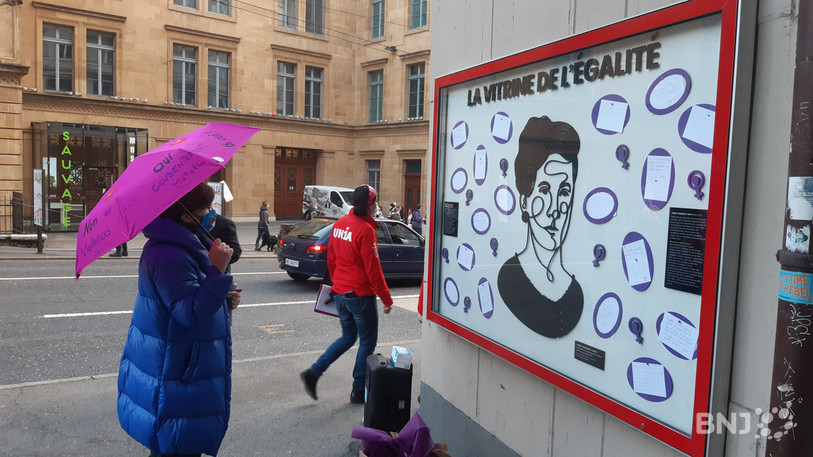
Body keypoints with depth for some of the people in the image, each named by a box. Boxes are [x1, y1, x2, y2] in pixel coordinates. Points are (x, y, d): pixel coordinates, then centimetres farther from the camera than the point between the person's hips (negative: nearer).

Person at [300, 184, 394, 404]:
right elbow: (373, 270, -18)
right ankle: (359, 391, 18)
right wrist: (387, 299, -10)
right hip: (361, 295, -8)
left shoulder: (339, 224, 5)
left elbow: (331, 259, 13)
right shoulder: (366, 230, -19)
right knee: (367, 342, 9)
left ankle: (313, 373, 15)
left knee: (347, 337, 22)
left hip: (340, 293, 8)